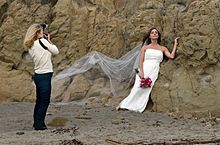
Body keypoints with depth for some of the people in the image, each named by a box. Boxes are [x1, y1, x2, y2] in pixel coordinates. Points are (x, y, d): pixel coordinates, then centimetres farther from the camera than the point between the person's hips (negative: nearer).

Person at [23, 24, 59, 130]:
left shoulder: (30, 46, 9)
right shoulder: (42, 41, -13)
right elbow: (56, 51, -7)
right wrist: (49, 41, 2)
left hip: (38, 75, 8)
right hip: (44, 76, -8)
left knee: (39, 101, 16)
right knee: (45, 101, 0)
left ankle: (37, 123, 22)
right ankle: (39, 124, 3)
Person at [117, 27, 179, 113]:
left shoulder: (162, 48, 17)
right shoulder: (145, 47, 14)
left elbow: (171, 56, 2)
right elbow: (141, 60, 4)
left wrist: (175, 43, 10)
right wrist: (141, 71, -13)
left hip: (154, 71, 1)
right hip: (144, 69, 0)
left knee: (145, 89, -18)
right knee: (138, 87, -17)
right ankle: (126, 104, -11)